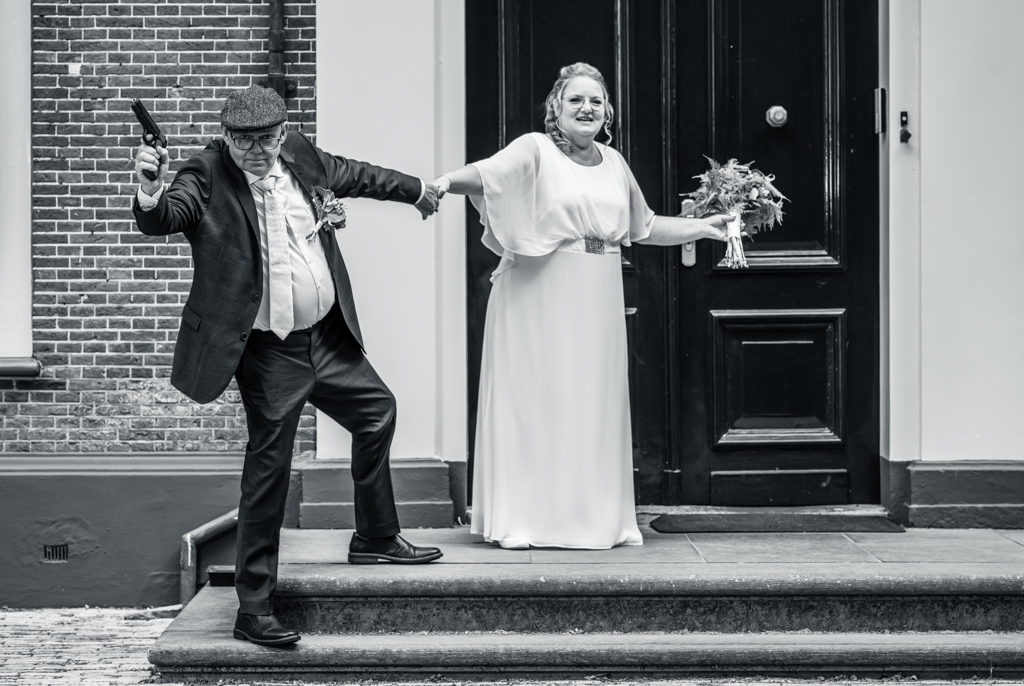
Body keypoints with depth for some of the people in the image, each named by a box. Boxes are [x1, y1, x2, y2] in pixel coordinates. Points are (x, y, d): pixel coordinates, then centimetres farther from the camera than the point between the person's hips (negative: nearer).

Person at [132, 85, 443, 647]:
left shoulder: (299, 154, 2)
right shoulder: (207, 176, -16)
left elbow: (352, 175, 19)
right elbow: (165, 218, -31)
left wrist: (416, 190, 32)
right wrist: (149, 194, -54)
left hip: (325, 336, 7)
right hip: (268, 352, -7)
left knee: (377, 411, 20)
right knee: (268, 471, -5)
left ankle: (375, 538, 41)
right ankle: (253, 611, 4)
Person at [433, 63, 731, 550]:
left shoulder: (614, 163, 14)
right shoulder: (535, 150, -4)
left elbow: (644, 228, 26)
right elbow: (487, 173, -23)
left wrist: (705, 227, 24)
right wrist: (446, 182, -42)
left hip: (597, 305, 5)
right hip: (539, 299, -5)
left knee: (594, 404, 8)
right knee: (535, 400, -3)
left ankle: (594, 517, 17)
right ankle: (525, 519, 4)